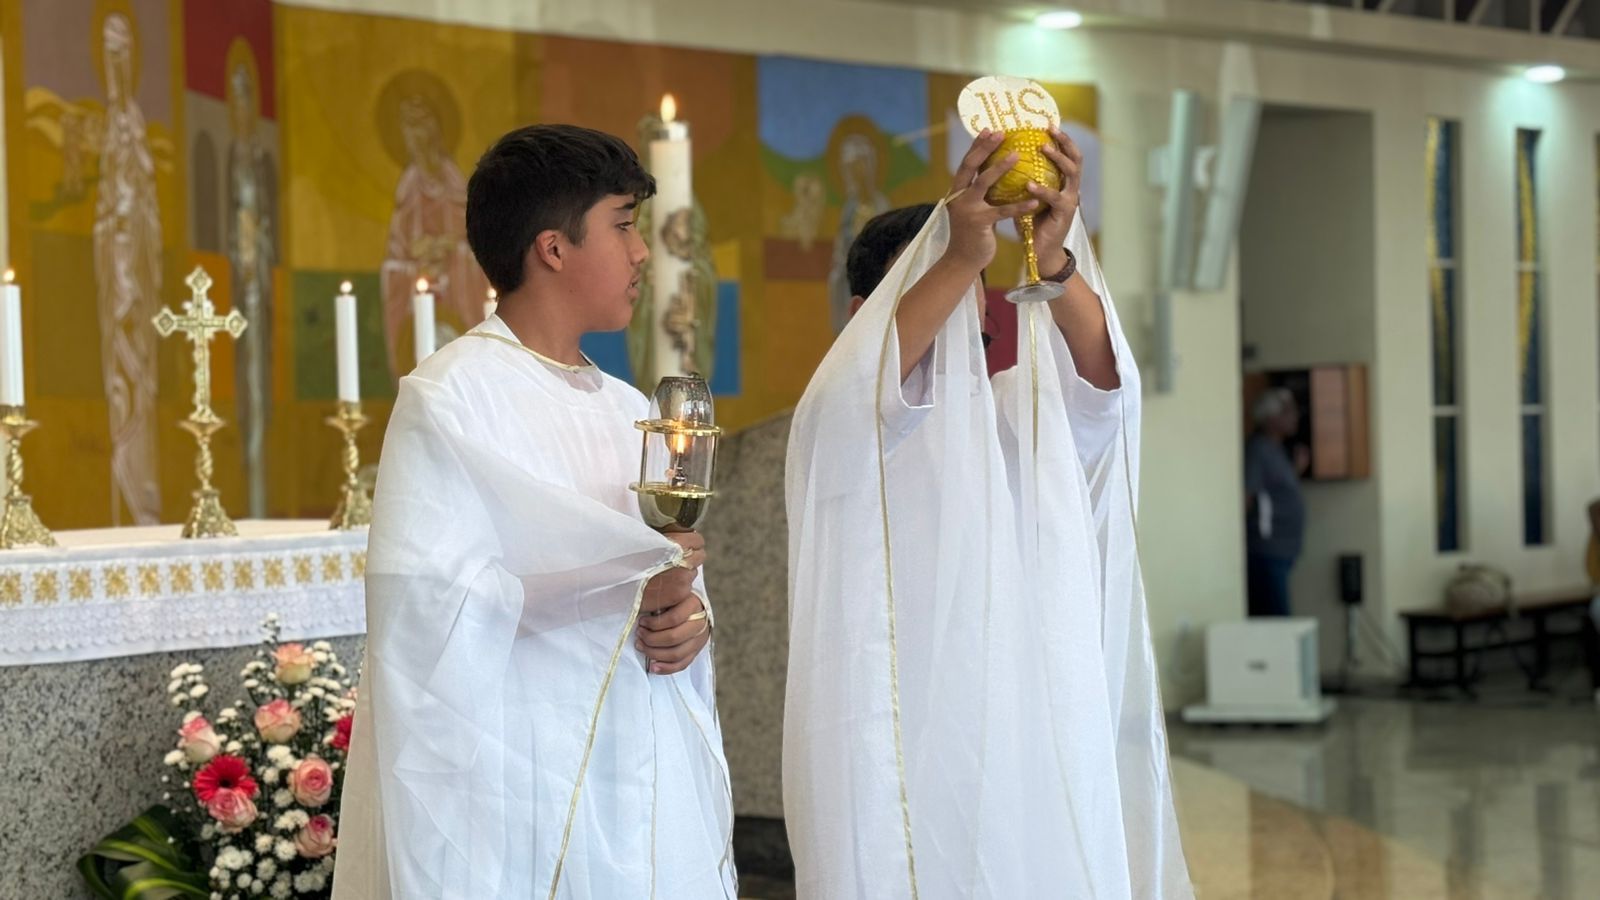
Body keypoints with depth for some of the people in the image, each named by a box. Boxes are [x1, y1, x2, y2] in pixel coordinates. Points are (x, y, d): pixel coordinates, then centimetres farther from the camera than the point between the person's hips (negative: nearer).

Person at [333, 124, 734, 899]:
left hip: (649, 787, 7)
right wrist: (619, 589, -17)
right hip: (526, 792, -7)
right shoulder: (452, 396, -9)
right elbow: (427, 600, -18)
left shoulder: (629, 413, 13)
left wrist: (690, 620, -7)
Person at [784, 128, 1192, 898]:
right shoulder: (835, 423, 4)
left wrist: (1053, 259, -26)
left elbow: (1099, 379, -7)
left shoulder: (1014, 414, 13)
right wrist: (961, 256, -33)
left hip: (1034, 737, 4)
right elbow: (868, 384, -20)